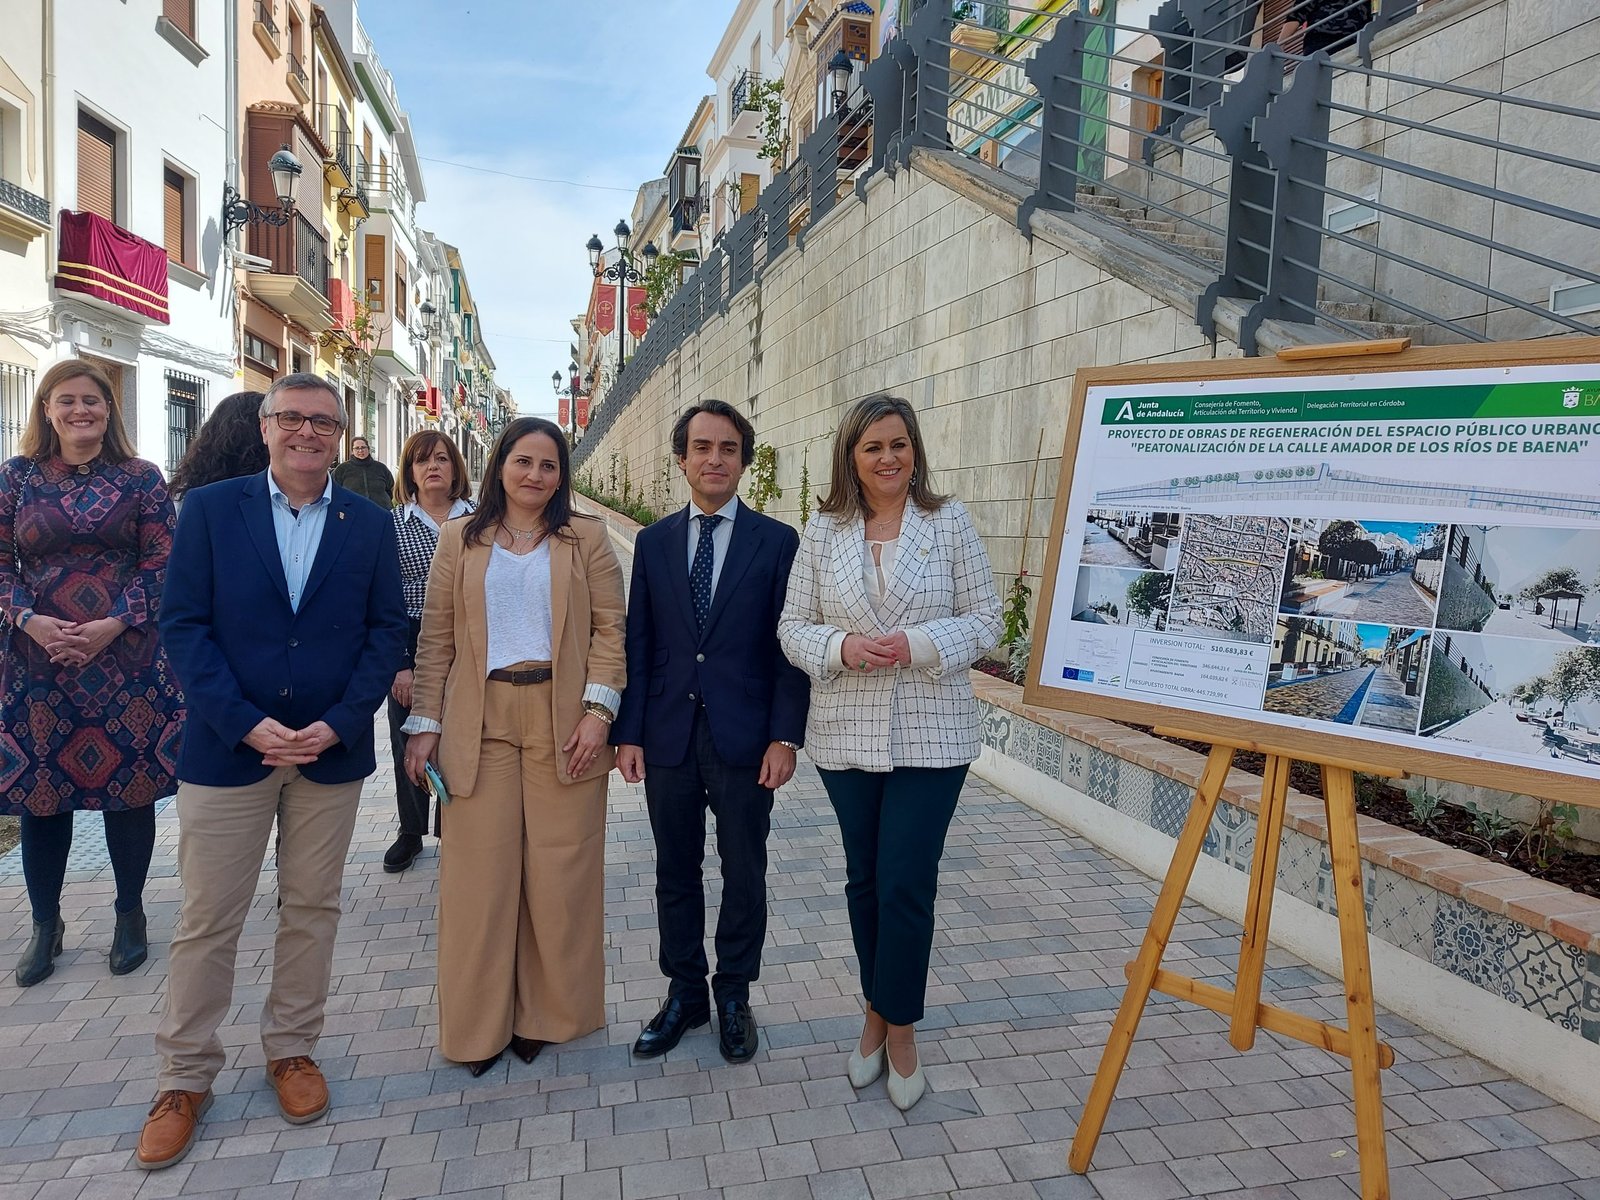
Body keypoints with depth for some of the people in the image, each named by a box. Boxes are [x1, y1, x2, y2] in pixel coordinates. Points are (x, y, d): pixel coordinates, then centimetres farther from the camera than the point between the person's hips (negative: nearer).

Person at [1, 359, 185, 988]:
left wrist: (113, 625, -14)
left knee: (130, 785, 5)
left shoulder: (140, 478, 1)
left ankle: (130, 914, 23)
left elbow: (161, 562, -2)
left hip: (126, 658, -1)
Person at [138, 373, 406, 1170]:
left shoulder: (370, 524, 3)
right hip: (227, 747, -1)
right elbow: (183, 625, -5)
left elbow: (387, 631, 0)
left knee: (312, 910, 13)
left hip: (330, 749, 2)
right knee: (206, 922, 8)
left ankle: (291, 1048, 32)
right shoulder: (209, 508, -1)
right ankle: (184, 1078, 26)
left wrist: (338, 723, -12)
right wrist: (247, 723, -15)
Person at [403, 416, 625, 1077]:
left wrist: (598, 709, -11)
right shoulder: (459, 539, 9)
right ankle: (480, 1022, 21)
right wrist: (423, 724, 1)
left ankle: (544, 1012, 23)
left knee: (560, 872, 4)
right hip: (481, 722, 1)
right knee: (478, 873, 4)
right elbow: (435, 639, 7)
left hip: (562, 722, 0)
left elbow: (609, 629, 0)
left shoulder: (586, 538, 6)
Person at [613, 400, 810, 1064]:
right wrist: (628, 731, 0)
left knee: (744, 876, 11)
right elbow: (637, 644, 5)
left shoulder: (777, 541, -2)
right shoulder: (653, 542, 6)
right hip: (668, 736, 2)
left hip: (745, 739, -2)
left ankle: (734, 996, 30)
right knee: (676, 873, 14)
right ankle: (684, 993, 32)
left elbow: (789, 647, -4)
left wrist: (784, 736, -10)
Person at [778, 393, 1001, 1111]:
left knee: (906, 884, -2)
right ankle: (879, 1011, 36)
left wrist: (919, 645, -18)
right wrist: (842, 648, -16)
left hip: (931, 735, -2)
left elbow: (984, 620, -2)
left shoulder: (948, 522, -2)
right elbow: (793, 628, 4)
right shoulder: (823, 532, 3)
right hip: (846, 735, 3)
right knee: (864, 879, 15)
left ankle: (899, 1025, 22)